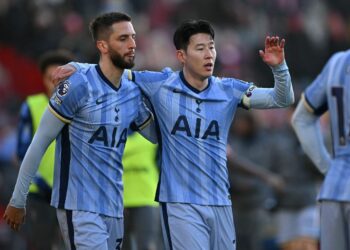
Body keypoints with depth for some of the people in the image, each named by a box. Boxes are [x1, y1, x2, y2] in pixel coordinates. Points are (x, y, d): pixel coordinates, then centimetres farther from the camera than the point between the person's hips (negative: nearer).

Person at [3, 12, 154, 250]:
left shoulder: (134, 93, 7)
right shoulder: (78, 86, -11)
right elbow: (40, 143, -7)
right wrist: (18, 201, -5)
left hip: (114, 208, 7)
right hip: (80, 207, -7)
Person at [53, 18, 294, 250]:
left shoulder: (229, 90, 4)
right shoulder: (160, 85, -3)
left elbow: (282, 99, 0)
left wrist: (279, 66, -17)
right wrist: (76, 67, -7)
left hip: (220, 204, 4)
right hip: (180, 205, -4)